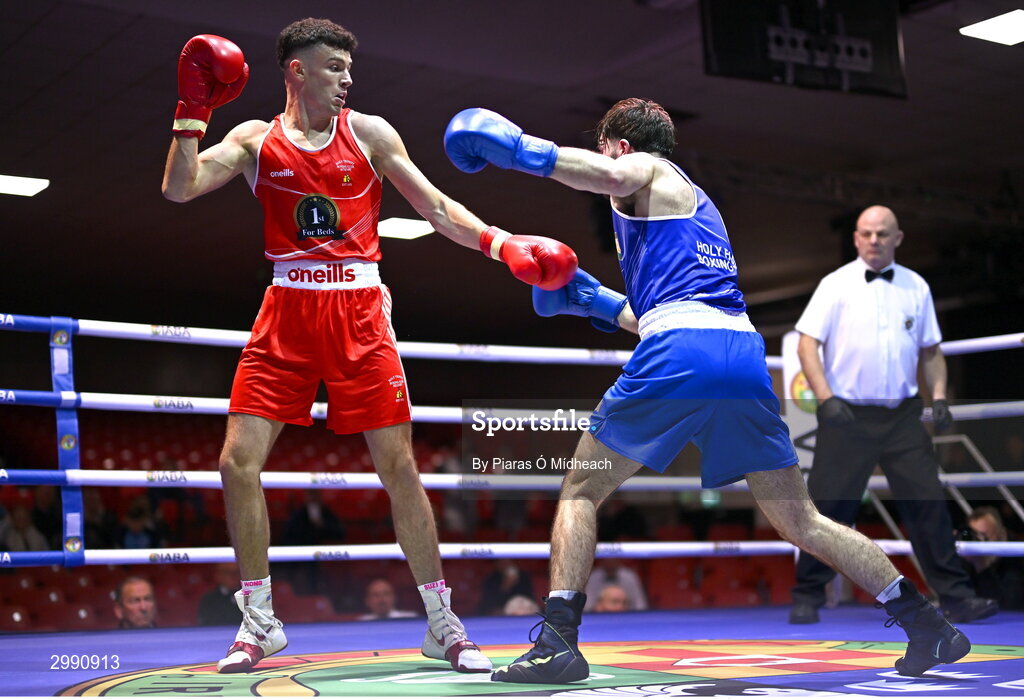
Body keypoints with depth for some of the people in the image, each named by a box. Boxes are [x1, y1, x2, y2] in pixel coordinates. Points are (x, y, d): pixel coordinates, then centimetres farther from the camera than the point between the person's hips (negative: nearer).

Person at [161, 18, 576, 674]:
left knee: (399, 466, -3)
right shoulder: (256, 140, 8)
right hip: (286, 311, 1)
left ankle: (441, 621, 9)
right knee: (238, 461, -7)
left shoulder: (369, 133, 6)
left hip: (359, 311, -1)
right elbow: (178, 189, -2)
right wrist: (192, 111, -11)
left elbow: (434, 206, 6)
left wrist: (500, 243, -7)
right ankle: (260, 620, 10)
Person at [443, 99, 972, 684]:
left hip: (679, 356, -7)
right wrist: (598, 303, 40)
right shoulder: (700, 204, 37)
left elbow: (609, 176, -12)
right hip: (746, 355, 7)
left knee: (581, 492, 7)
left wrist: (520, 149, -5)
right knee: (803, 522, 15)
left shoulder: (647, 169, 15)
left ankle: (558, 640, -4)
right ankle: (928, 624, 11)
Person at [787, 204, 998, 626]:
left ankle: (956, 597, 5)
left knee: (929, 503, -1)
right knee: (829, 505, -2)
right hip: (848, 415, -3)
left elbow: (931, 351, 17)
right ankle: (807, 597, 11)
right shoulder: (836, 285, 1)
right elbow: (807, 343, -5)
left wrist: (939, 397, 1)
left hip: (902, 416, 3)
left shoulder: (916, 288, 11)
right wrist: (824, 398, -16)